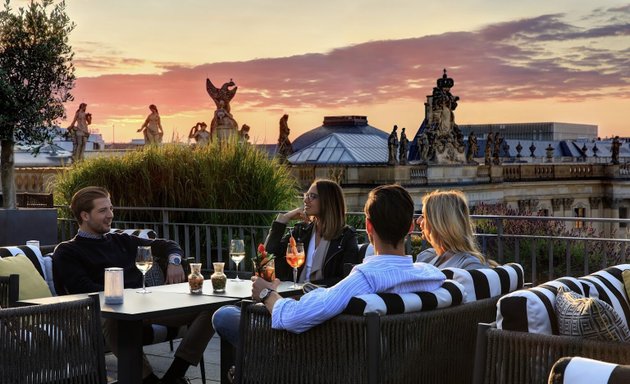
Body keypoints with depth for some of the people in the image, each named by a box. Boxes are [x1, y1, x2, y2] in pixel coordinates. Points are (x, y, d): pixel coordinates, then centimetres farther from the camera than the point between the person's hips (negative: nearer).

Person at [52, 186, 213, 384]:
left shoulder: (120, 241, 28)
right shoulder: (67, 252, 11)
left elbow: (165, 245, 33)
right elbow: (84, 290, -6)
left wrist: (174, 260, 10)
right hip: (106, 311, -6)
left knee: (209, 307, -14)